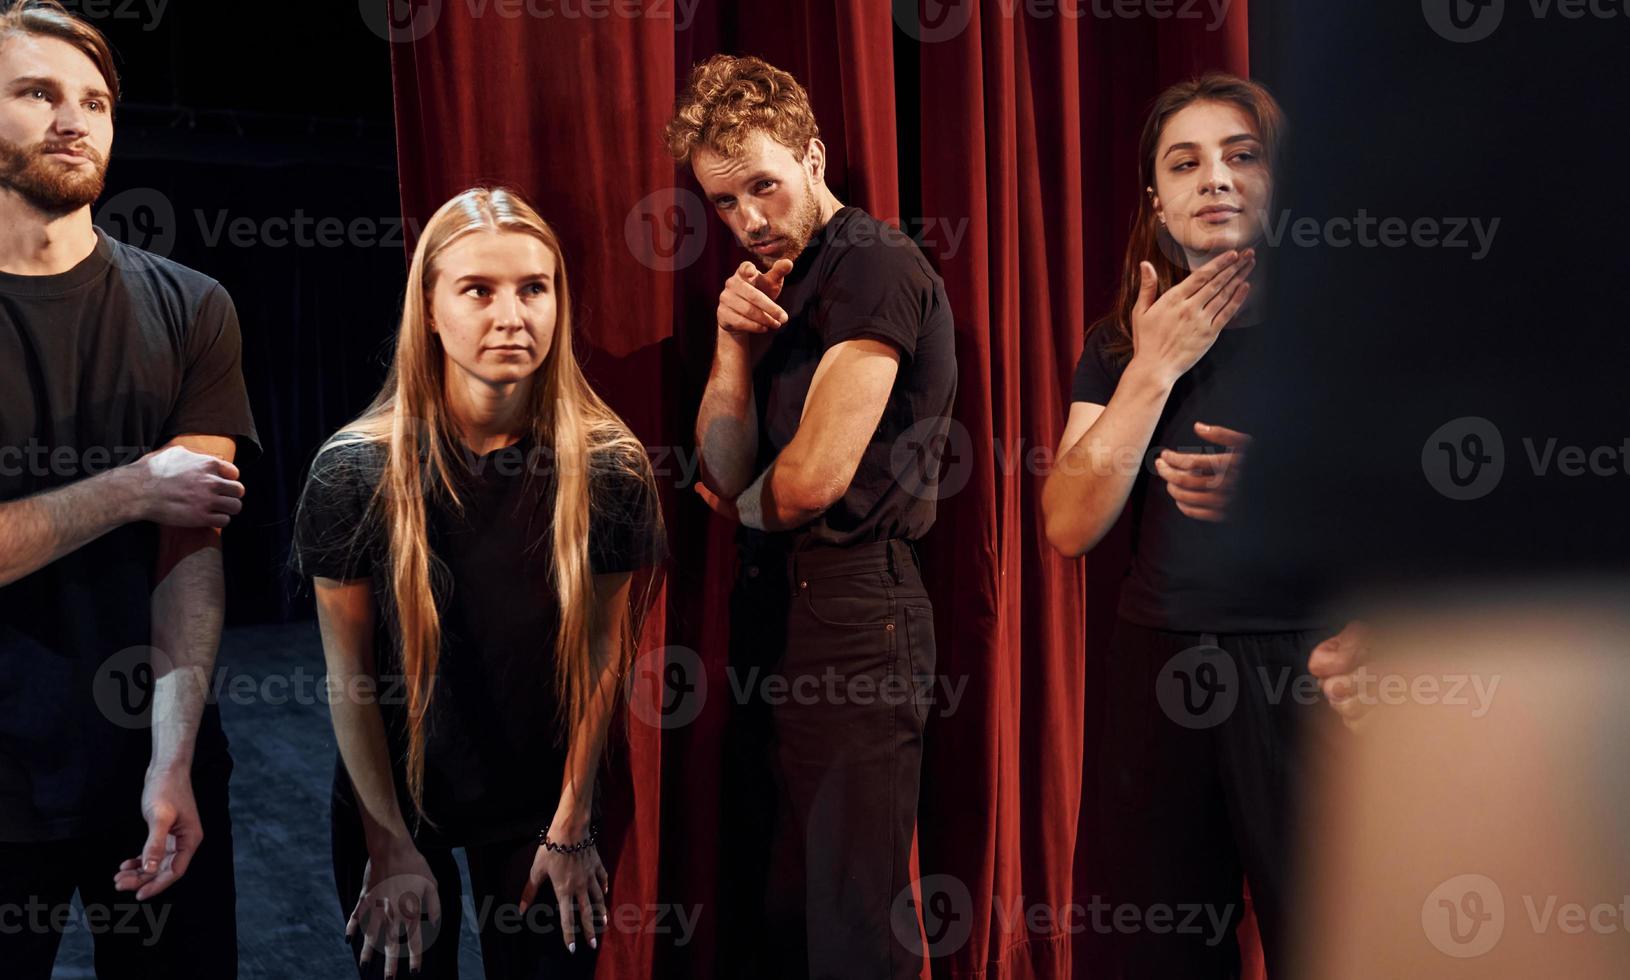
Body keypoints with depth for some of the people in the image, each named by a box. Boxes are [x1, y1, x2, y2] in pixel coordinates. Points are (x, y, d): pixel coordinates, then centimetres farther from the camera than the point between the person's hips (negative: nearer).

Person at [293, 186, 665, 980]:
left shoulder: (609, 467, -14)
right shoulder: (354, 472, -16)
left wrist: (569, 829, -4)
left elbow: (602, 653, -7)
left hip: (541, 801, 1)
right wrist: (391, 846, -7)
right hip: (393, 799, 0)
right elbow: (348, 672, -10)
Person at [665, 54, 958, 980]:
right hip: (771, 596, 9)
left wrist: (742, 504, 6)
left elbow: (814, 478, -15)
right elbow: (728, 475, 9)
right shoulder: (774, 287, 16)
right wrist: (734, 344, -5)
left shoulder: (876, 267, -10)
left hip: (851, 603, -9)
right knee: (765, 900, 15)